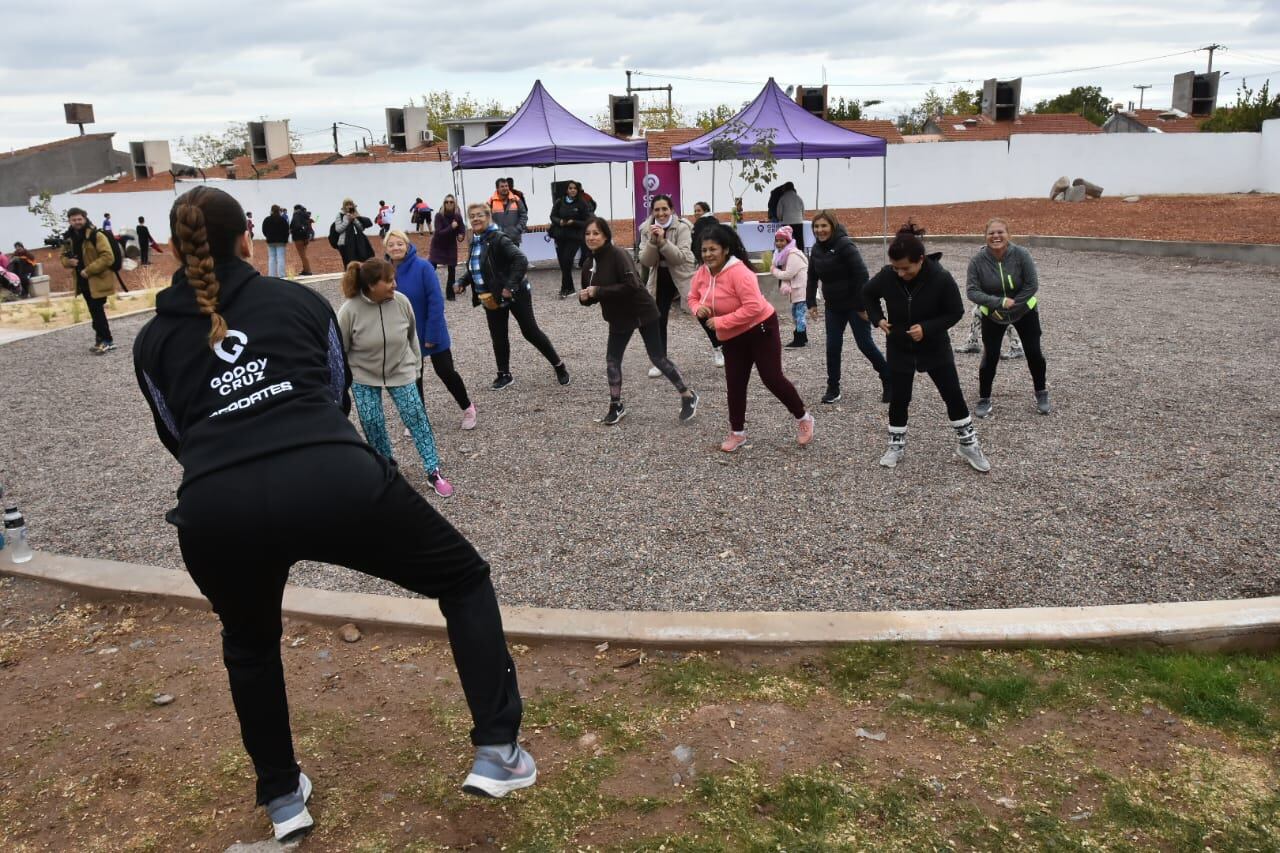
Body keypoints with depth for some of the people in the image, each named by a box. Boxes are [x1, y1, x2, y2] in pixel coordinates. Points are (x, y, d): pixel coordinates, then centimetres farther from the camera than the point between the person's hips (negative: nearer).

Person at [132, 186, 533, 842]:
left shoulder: (151, 342, 21)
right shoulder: (301, 300, 19)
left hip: (215, 511, 2)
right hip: (334, 481, -2)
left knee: (249, 645, 34)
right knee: (465, 578, 21)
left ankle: (282, 798, 47)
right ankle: (496, 751, 16)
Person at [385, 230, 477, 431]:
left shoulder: (423, 267, -20)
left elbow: (436, 302, -20)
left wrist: (432, 335, -20)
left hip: (432, 334, -4)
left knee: (445, 372, 5)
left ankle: (467, 408, 28)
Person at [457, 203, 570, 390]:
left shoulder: (498, 239, -19)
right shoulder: (475, 241, 7)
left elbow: (521, 261, -28)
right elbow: (474, 269, 21)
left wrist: (510, 286, -30)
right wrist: (462, 282, 5)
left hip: (513, 294, -7)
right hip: (491, 298, 8)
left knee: (530, 332, -1)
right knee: (498, 336, 11)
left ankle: (558, 365, 14)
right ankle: (504, 375, 24)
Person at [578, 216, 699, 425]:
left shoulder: (618, 255, -21)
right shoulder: (589, 264, 2)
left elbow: (631, 285, -32)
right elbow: (592, 294, 11)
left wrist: (598, 291, -29)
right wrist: (585, 297, -14)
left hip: (642, 312, -7)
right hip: (619, 318, 7)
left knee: (658, 358, -2)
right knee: (612, 360, 6)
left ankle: (688, 397, 13)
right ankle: (616, 406, 22)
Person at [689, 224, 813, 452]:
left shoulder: (738, 271, -26)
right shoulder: (702, 272, -3)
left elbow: (753, 307, -31)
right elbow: (693, 297, 11)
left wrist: (721, 322, -29)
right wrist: (698, 309, -13)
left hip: (760, 329, -7)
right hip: (732, 338, 7)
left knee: (772, 378, -4)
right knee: (735, 384, 8)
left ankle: (803, 418, 18)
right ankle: (737, 433, 22)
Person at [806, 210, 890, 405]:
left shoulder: (844, 245, -20)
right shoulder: (816, 249, 3)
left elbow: (861, 275, -23)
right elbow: (812, 277, 12)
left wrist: (864, 306, -24)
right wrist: (811, 302, 5)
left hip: (855, 305, -6)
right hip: (833, 306, 6)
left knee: (865, 344, 0)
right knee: (833, 347, 4)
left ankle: (888, 380, 19)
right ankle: (833, 389, 14)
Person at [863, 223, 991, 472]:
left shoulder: (941, 278, -25)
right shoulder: (886, 276, -18)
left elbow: (956, 312, -13)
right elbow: (867, 295, 3)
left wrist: (927, 328, -25)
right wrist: (878, 319, -11)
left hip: (935, 347, -1)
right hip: (899, 349, 1)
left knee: (953, 395, 6)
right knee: (898, 398, 7)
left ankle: (968, 445, 21)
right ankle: (896, 445, 25)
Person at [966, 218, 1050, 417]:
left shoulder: (1021, 254, -22)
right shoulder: (978, 260, -22)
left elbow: (1032, 285, -17)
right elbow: (971, 291, -23)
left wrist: (1012, 304, -20)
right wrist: (1000, 302, -31)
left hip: (1024, 311, 1)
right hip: (992, 316, 0)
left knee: (1034, 353, 6)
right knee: (990, 356, -4)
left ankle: (1042, 394, 27)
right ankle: (984, 399, 12)